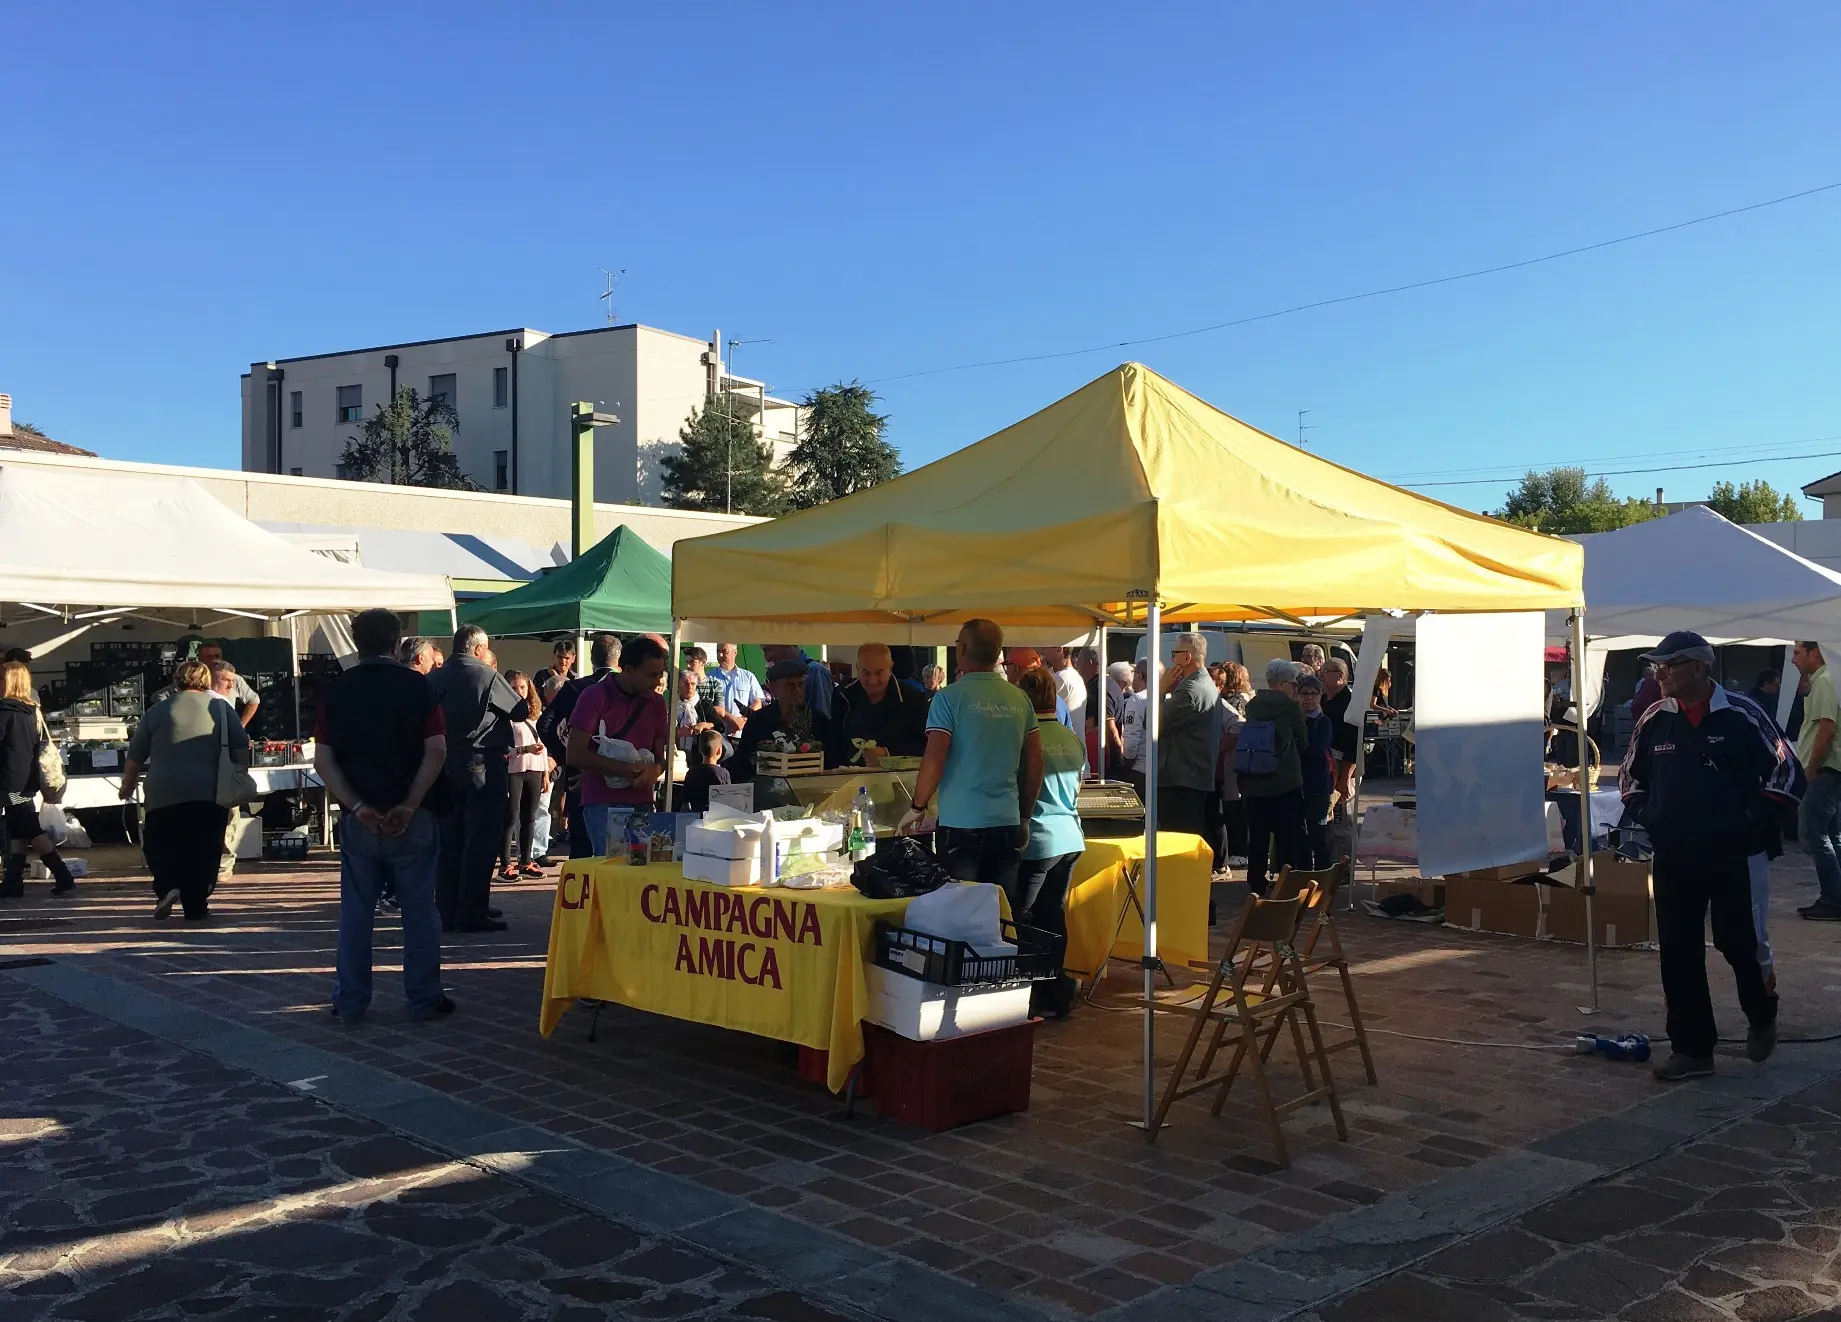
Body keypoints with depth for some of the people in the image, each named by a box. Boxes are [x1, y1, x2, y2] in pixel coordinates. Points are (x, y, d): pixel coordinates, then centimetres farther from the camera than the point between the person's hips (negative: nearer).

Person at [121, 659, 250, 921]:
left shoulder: (158, 711, 10)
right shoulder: (221, 707, 8)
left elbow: (134, 758, 14)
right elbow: (242, 749, 7)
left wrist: (127, 787, 28)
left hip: (165, 794, 0)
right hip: (211, 794, 0)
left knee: (158, 846, 15)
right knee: (204, 852, 8)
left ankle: (167, 886, -7)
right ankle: (196, 906, 6)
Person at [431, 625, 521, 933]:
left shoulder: (433, 679, 5)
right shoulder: (487, 676, -9)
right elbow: (521, 711, 0)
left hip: (445, 766, 6)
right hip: (483, 766, -5)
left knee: (449, 842, 11)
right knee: (480, 844, -1)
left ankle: (447, 912, 16)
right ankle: (472, 914, 0)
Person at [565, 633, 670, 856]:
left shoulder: (656, 702, 11)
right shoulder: (595, 696, -4)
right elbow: (575, 755, -10)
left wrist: (655, 770, -10)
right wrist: (626, 769, -17)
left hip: (642, 802, 5)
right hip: (603, 804, -5)